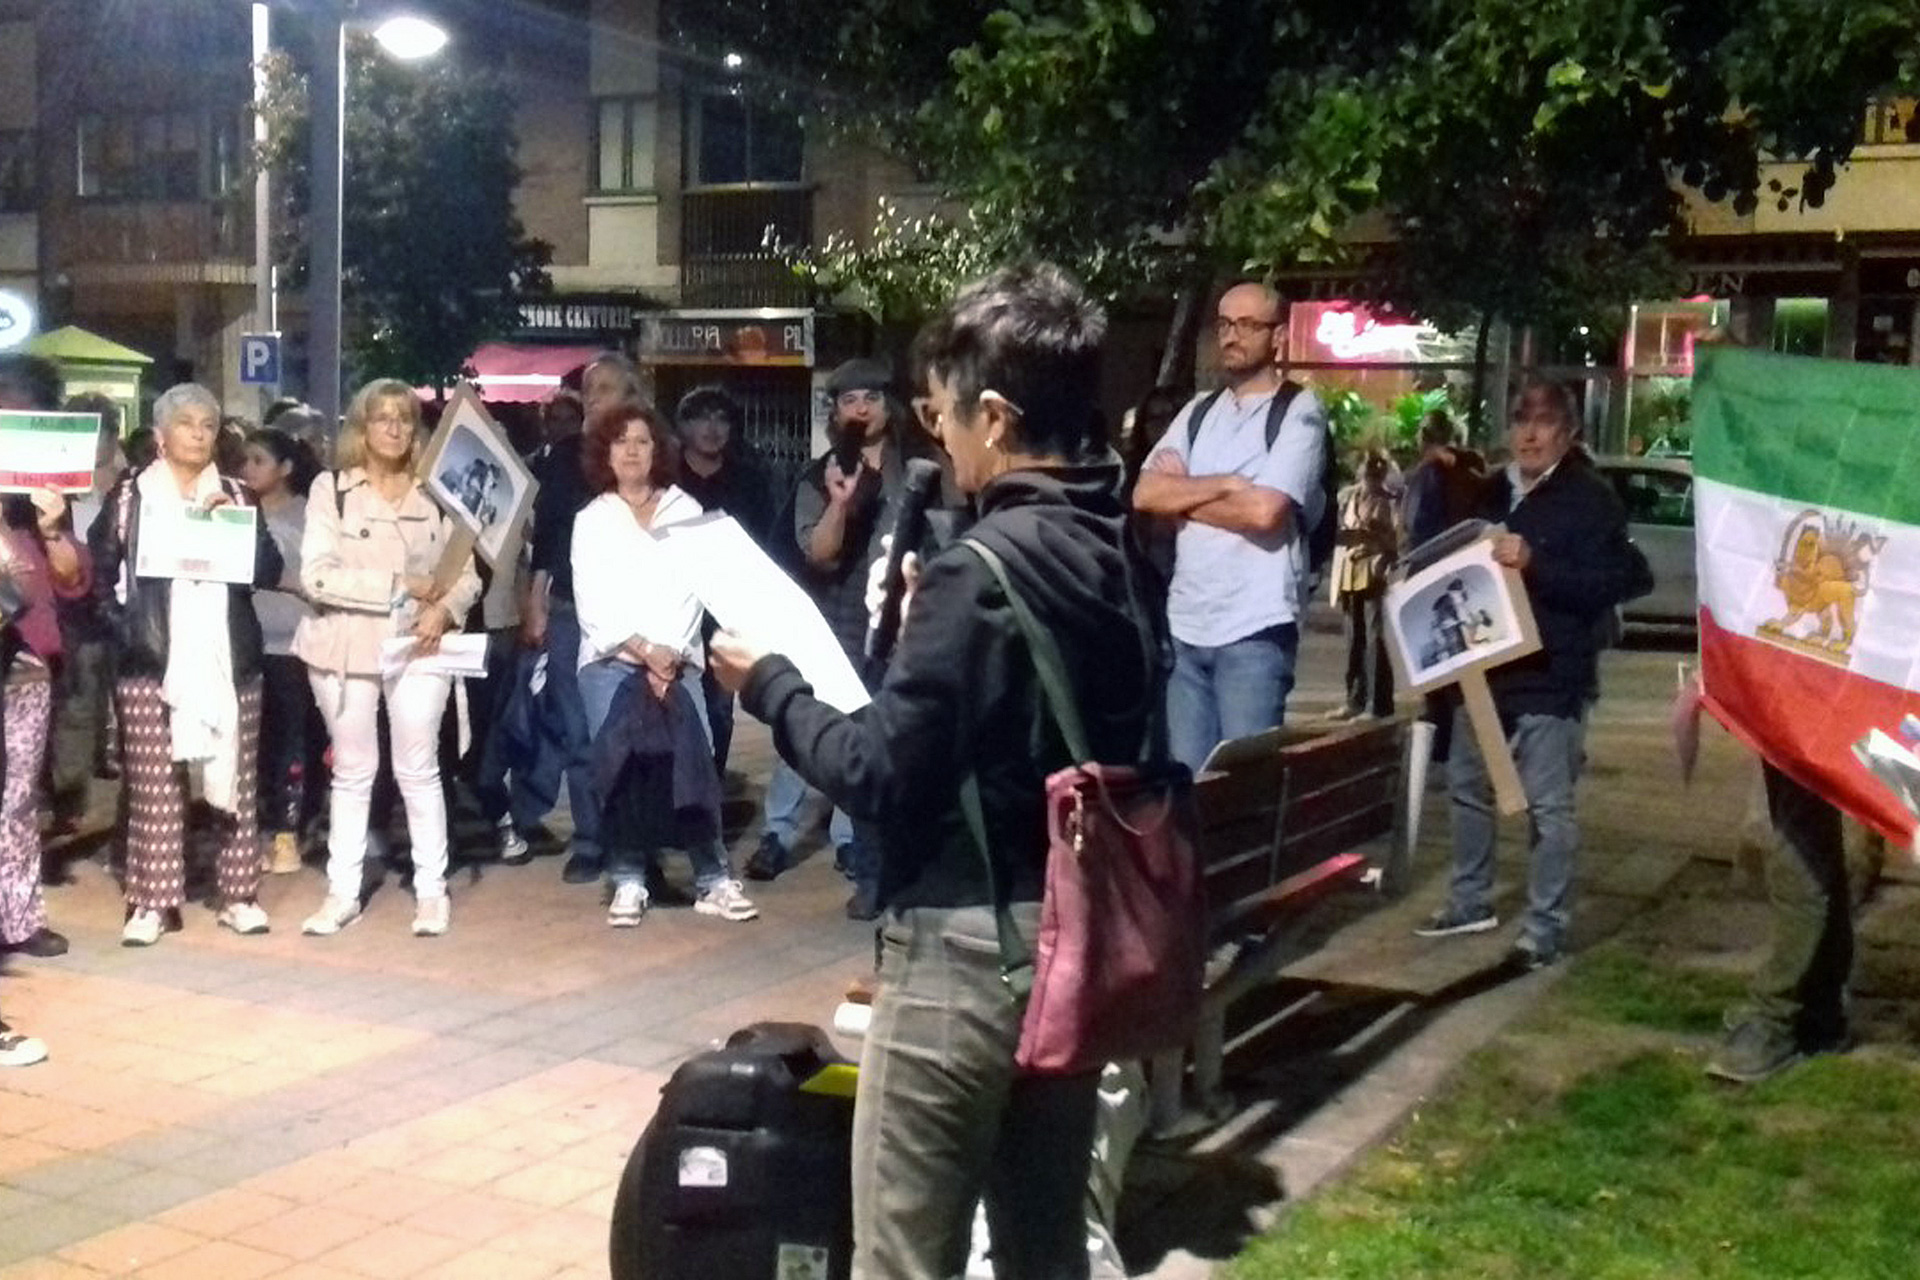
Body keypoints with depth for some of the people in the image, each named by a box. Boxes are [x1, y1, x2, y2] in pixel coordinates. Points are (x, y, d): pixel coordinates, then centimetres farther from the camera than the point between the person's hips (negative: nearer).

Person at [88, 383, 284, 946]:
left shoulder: (235, 495, 12)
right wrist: (122, 624, -7)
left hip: (227, 659, 2)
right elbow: (99, 570, 4)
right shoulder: (130, 494, 6)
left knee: (236, 781, 3)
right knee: (153, 786, -2)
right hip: (151, 662, -2)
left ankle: (238, 895, 11)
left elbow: (269, 571, 4)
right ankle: (153, 901, 5)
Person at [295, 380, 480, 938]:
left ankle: (431, 892, 11)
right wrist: (401, 586, -15)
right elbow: (317, 576, -11)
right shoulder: (330, 488, -2)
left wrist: (444, 610, -16)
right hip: (346, 647, 0)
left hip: (418, 646, 0)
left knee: (418, 770, 3)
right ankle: (343, 893, 16)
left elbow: (467, 572, 4)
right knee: (352, 771, 8)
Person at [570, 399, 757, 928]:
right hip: (610, 658, 0)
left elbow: (691, 590, 2)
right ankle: (628, 880, -8)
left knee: (695, 758, -15)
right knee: (618, 761, -15)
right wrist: (643, 650, -10)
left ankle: (713, 879, -11)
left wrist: (668, 655, -10)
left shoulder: (685, 511, 10)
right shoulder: (591, 520, 12)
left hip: (675, 658, 0)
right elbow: (592, 601, 2)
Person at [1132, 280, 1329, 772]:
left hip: (1255, 629, -6)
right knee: (1185, 774, 9)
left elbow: (1266, 510, -17)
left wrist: (1182, 496, -4)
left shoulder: (1300, 412, -3)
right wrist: (1224, 483, -9)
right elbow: (1144, 494, 2)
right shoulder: (1198, 413, 14)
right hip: (1185, 624, 6)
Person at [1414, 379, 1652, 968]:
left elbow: (1612, 582, -18)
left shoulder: (1591, 498, -8)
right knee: (1467, 786, 16)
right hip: (1486, 667, 8)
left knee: (1548, 805, -4)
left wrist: (1535, 564, -27)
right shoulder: (1495, 491, 14)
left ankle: (1545, 928, 2)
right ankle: (1470, 901, 30)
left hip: (1551, 676, -8)